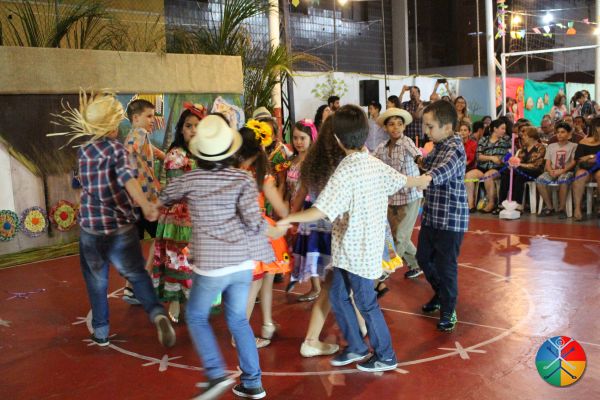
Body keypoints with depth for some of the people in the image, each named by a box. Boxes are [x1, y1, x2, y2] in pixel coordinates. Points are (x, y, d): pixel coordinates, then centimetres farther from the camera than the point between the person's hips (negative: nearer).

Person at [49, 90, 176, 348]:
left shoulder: (82, 150, 3)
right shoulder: (116, 148, -10)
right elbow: (126, 176, -28)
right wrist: (145, 204, -42)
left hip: (91, 227, 3)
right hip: (121, 226, -3)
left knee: (96, 281, 18)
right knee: (136, 273, 11)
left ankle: (101, 332, 25)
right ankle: (157, 313, -11)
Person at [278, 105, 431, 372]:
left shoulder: (345, 172, -24)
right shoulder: (376, 165, 2)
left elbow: (320, 212, -29)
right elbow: (405, 181, 19)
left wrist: (288, 218, -16)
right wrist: (423, 181, 41)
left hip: (356, 250, -8)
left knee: (366, 303, 8)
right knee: (338, 295, 18)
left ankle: (386, 357, 24)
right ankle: (356, 347, 32)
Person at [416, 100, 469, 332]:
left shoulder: (454, 148, -20)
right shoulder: (439, 146, 8)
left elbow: (444, 169, -43)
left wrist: (428, 176, -60)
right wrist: (422, 162, 10)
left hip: (451, 218, -9)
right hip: (431, 215, 9)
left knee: (446, 266, 0)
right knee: (423, 258, 19)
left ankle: (448, 311, 20)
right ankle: (440, 294, 43)